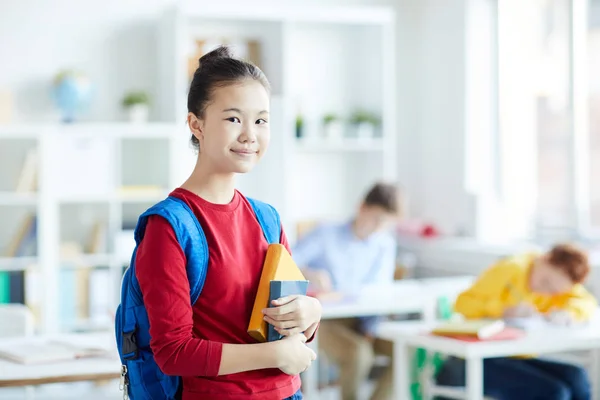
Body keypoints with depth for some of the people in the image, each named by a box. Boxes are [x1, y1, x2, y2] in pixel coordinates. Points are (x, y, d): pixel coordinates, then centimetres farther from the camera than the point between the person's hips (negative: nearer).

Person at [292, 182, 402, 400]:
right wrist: (309, 274, -33)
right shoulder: (326, 234, -5)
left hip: (361, 321, 4)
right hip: (323, 322, -4)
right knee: (358, 353, -33)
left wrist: (370, 329, -17)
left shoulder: (385, 245, 7)